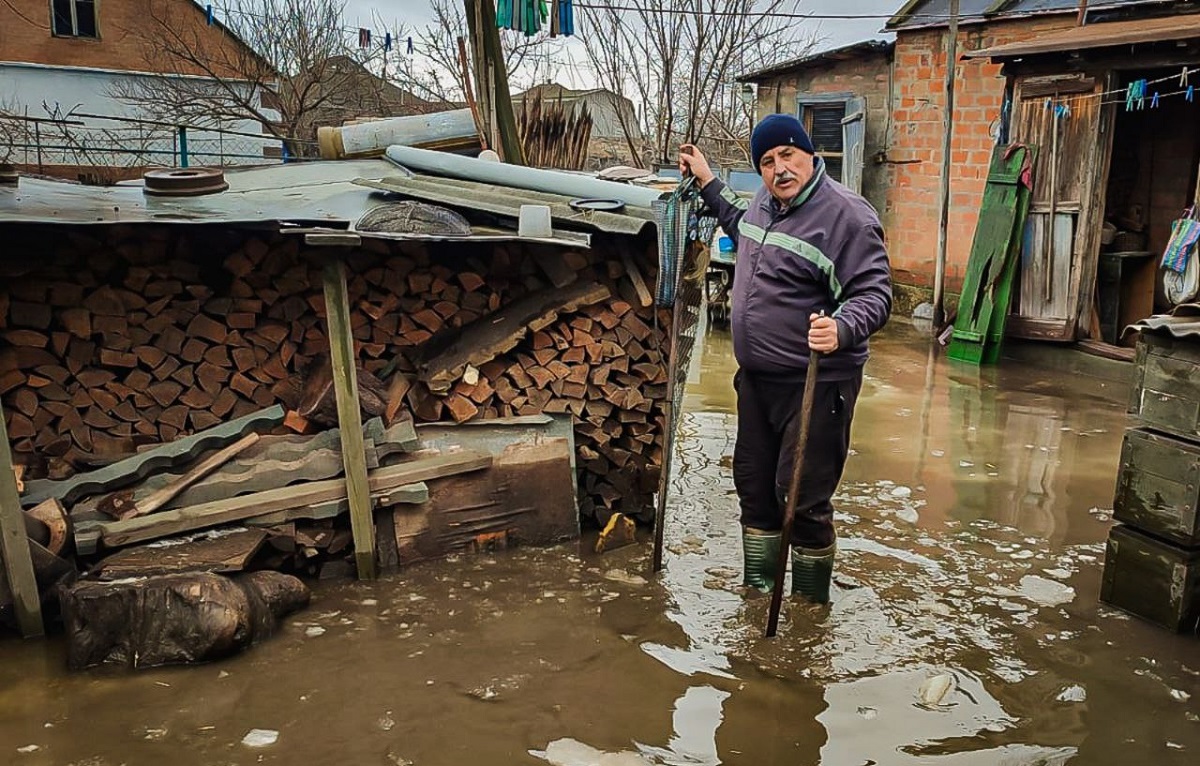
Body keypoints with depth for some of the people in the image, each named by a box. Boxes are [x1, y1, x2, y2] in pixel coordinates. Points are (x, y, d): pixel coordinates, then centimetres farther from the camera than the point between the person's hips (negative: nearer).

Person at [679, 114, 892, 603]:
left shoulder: (847, 215, -17)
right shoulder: (764, 202, 9)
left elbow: (875, 294, -20)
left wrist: (842, 329, -40)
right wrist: (708, 183, 32)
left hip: (815, 387, -8)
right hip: (756, 379, 8)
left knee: (802, 498, -2)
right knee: (753, 485, 17)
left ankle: (811, 603, 19)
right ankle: (759, 587, 34)